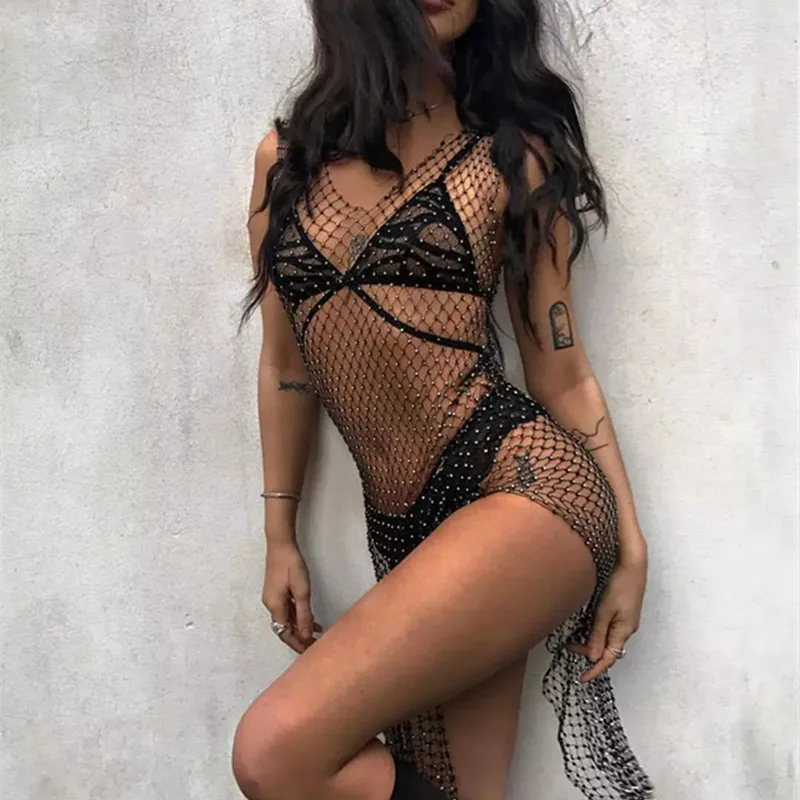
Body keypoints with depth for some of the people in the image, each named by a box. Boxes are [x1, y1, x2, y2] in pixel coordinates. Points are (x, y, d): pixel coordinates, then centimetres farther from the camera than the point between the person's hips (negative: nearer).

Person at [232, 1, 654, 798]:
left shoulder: (512, 157, 5)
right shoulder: (286, 158, 12)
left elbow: (562, 373, 7)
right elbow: (284, 365, 14)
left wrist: (629, 547, 7)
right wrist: (280, 538, 16)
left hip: (528, 492, -4)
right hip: (405, 533, 4)